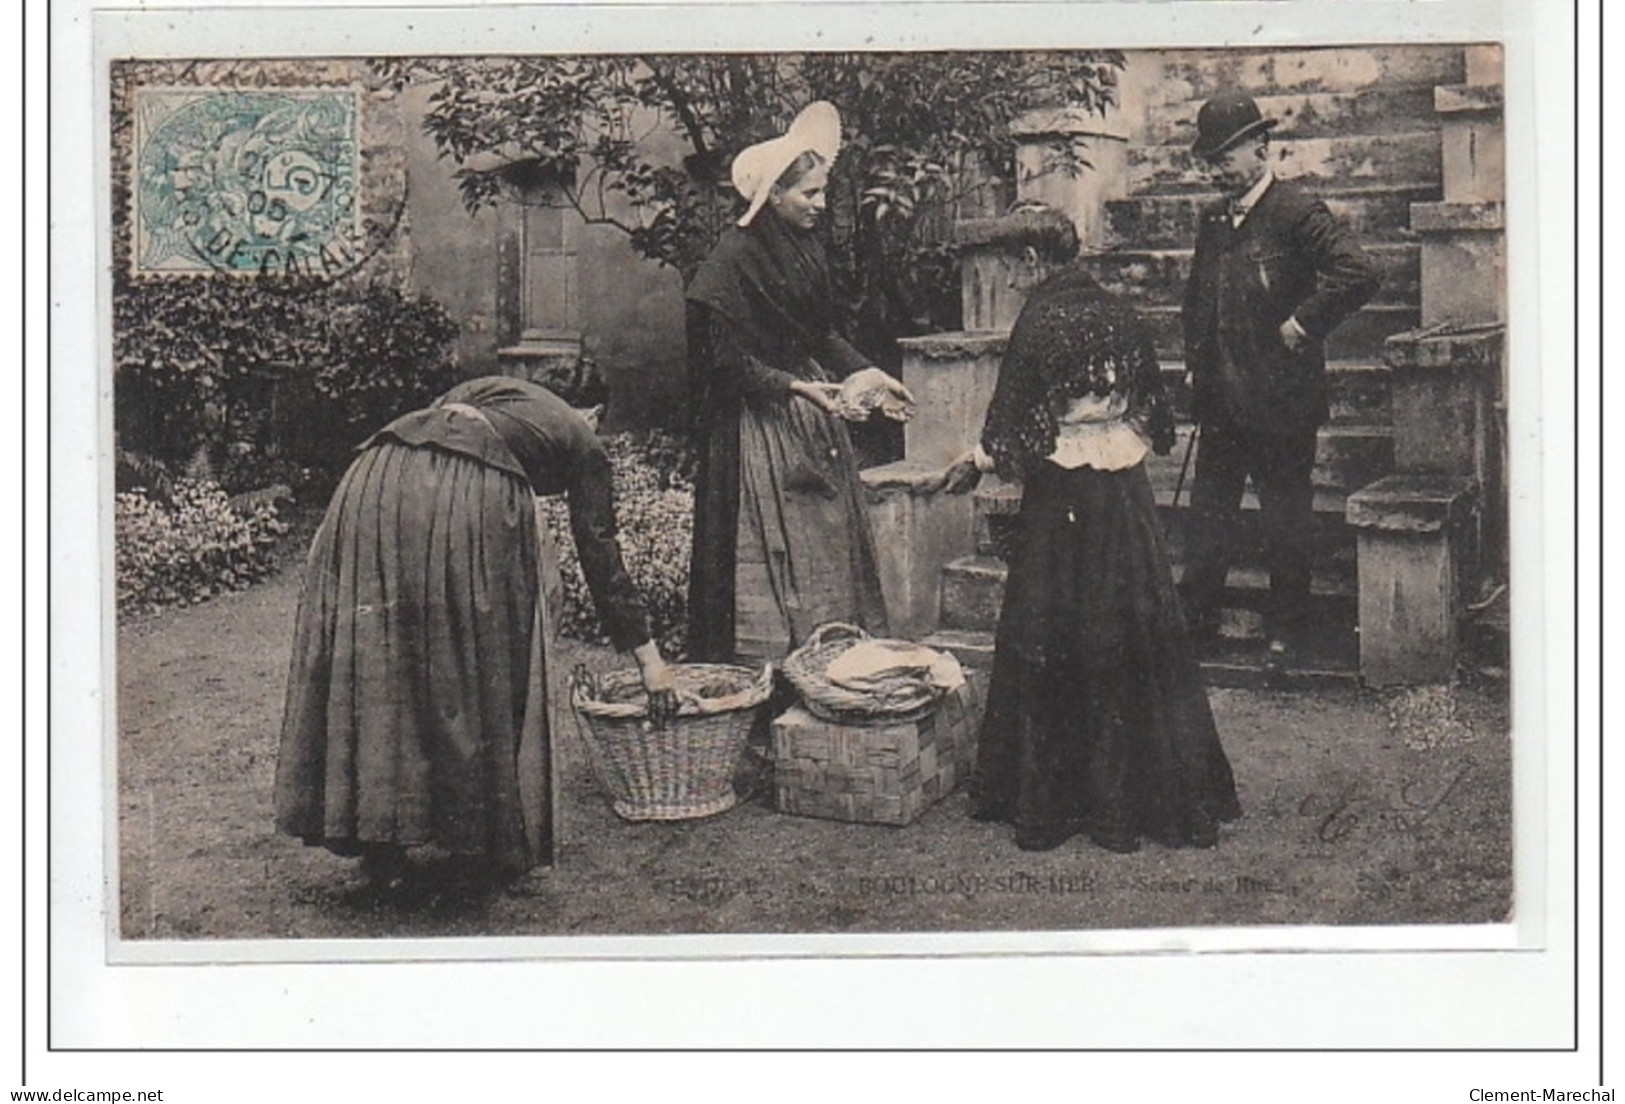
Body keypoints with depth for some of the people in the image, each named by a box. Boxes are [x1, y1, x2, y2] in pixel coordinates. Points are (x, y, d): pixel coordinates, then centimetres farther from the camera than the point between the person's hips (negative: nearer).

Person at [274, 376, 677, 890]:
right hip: (475, 500, -4)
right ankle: (495, 843, 20)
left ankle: (381, 848, 14)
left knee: (375, 662, 10)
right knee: (484, 672, 10)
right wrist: (649, 659, 28)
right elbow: (600, 557, 22)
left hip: (377, 479, 4)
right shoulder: (581, 442, 25)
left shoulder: (488, 392, 38)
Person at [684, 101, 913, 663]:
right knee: (770, 554, -7)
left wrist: (868, 375, 4)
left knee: (828, 544, 8)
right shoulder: (732, 259, -14)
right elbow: (726, 361, -17)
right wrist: (796, 387, -24)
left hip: (814, 414, 8)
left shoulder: (806, 249, 10)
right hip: (758, 423, -8)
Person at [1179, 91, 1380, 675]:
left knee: (1286, 521, 5)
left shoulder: (1298, 212, -11)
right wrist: (1195, 359, 14)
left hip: (1280, 402, -7)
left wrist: (1302, 324, -18)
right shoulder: (1212, 218, 11)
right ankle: (1197, 617, 22)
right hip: (1221, 401, 7)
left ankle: (1284, 632, 15)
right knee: (1208, 514, 12)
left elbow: (1358, 274, -22)